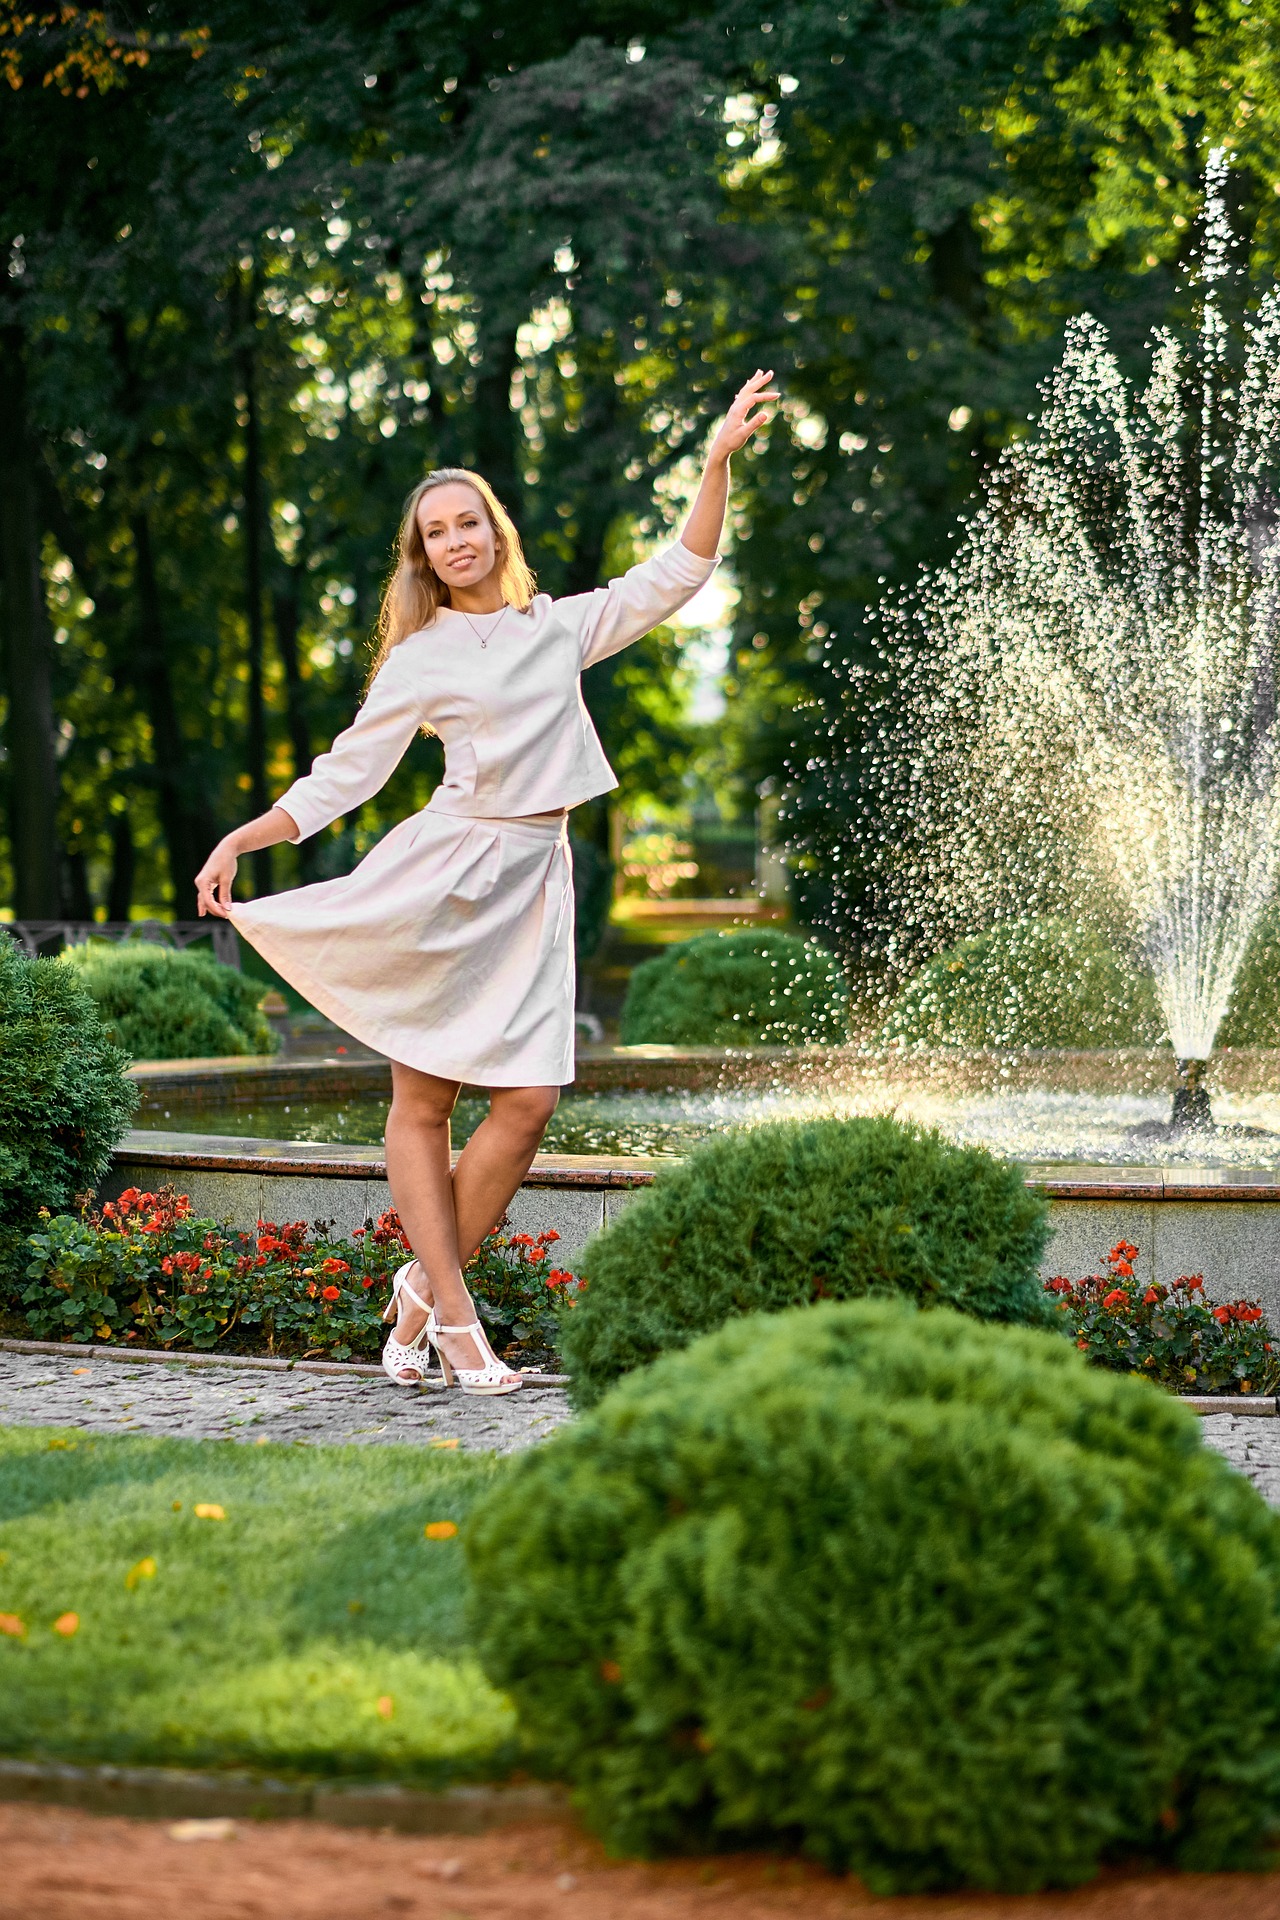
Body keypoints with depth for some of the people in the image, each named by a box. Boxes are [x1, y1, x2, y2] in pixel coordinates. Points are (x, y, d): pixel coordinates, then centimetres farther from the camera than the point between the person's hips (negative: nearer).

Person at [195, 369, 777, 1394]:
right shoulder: (420, 661, 5)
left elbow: (675, 575, 13)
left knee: (528, 1102, -8)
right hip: (443, 875, -3)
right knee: (422, 1104, -3)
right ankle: (453, 1315, 1)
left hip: (532, 884, 3)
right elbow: (345, 775, 7)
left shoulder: (560, 626, 14)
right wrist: (241, 840, -1)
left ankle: (425, 1283, 7)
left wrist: (719, 459, 6)